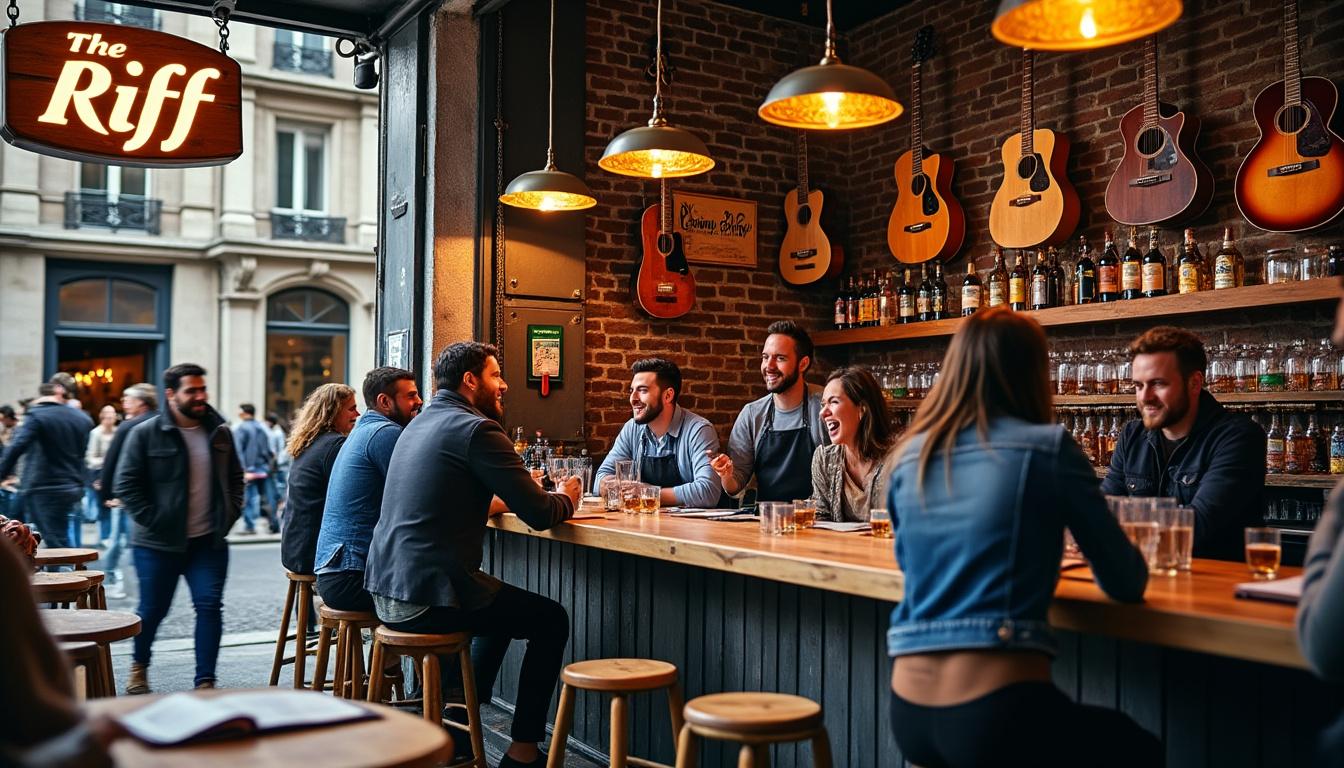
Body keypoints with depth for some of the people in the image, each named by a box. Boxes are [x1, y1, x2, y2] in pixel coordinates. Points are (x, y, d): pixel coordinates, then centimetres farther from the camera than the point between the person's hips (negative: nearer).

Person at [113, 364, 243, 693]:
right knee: (152, 610, 10)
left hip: (209, 542, 3)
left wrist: (229, 515, 5)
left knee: (210, 606, -3)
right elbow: (126, 484, -6)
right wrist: (152, 521, -12)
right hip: (159, 543, -3)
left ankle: (205, 681, 5)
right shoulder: (146, 434, -6)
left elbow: (235, 478, 18)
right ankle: (139, 666, 37)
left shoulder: (220, 432, 7)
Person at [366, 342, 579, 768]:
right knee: (552, 620, 7)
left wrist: (503, 499, 19)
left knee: (503, 603, 30)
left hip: (387, 590, 9)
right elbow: (539, 514, -13)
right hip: (427, 597, -9)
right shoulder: (477, 429, -13)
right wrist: (566, 498, 8)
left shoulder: (420, 423, 15)